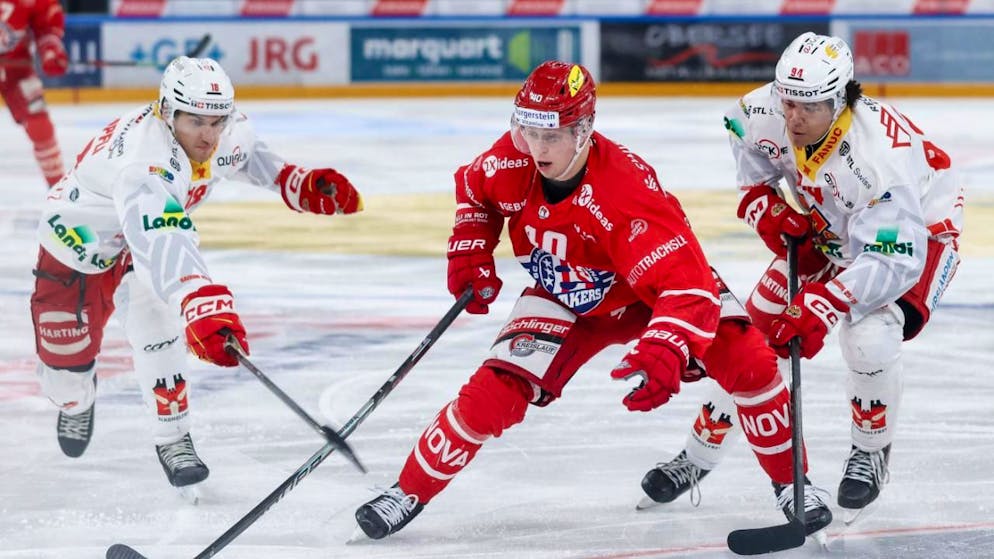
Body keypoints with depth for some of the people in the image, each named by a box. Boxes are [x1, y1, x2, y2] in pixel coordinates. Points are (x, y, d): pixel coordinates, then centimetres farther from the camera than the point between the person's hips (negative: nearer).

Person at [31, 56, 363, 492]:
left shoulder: (225, 130, -22)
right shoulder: (146, 159, -47)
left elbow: (246, 154, 6)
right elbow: (162, 245, -62)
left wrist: (298, 184, -6)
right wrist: (202, 303, -76)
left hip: (155, 224, 5)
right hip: (77, 239, -5)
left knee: (155, 322, -19)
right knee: (65, 350, 6)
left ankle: (173, 440, -6)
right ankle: (75, 402, 43)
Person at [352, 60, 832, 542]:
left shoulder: (627, 189, -39)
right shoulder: (509, 164, -23)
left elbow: (686, 282, -47)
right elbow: (472, 190, 6)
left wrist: (664, 353, -61)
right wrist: (469, 252, -5)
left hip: (653, 291, -3)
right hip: (565, 300, 3)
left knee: (746, 359, -23)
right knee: (492, 394, -13)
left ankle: (790, 481, -3)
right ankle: (409, 492, 5)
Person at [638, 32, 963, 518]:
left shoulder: (878, 155, -42)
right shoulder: (766, 112, -25)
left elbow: (893, 259, -42)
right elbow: (745, 137, 3)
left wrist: (823, 308, -49)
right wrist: (764, 206, -9)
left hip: (919, 228, -6)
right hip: (827, 228, 6)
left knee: (869, 337, -29)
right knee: (755, 327, 2)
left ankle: (871, 451, 0)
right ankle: (700, 454, 20)